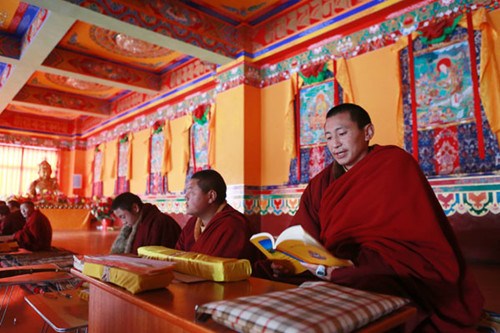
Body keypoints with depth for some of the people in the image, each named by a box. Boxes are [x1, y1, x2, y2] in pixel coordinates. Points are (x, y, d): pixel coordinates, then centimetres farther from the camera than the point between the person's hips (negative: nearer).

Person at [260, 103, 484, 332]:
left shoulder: (396, 164, -8)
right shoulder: (322, 183, 9)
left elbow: (421, 247, -17)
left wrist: (340, 271, -27)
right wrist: (286, 262, -20)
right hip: (337, 280, 5)